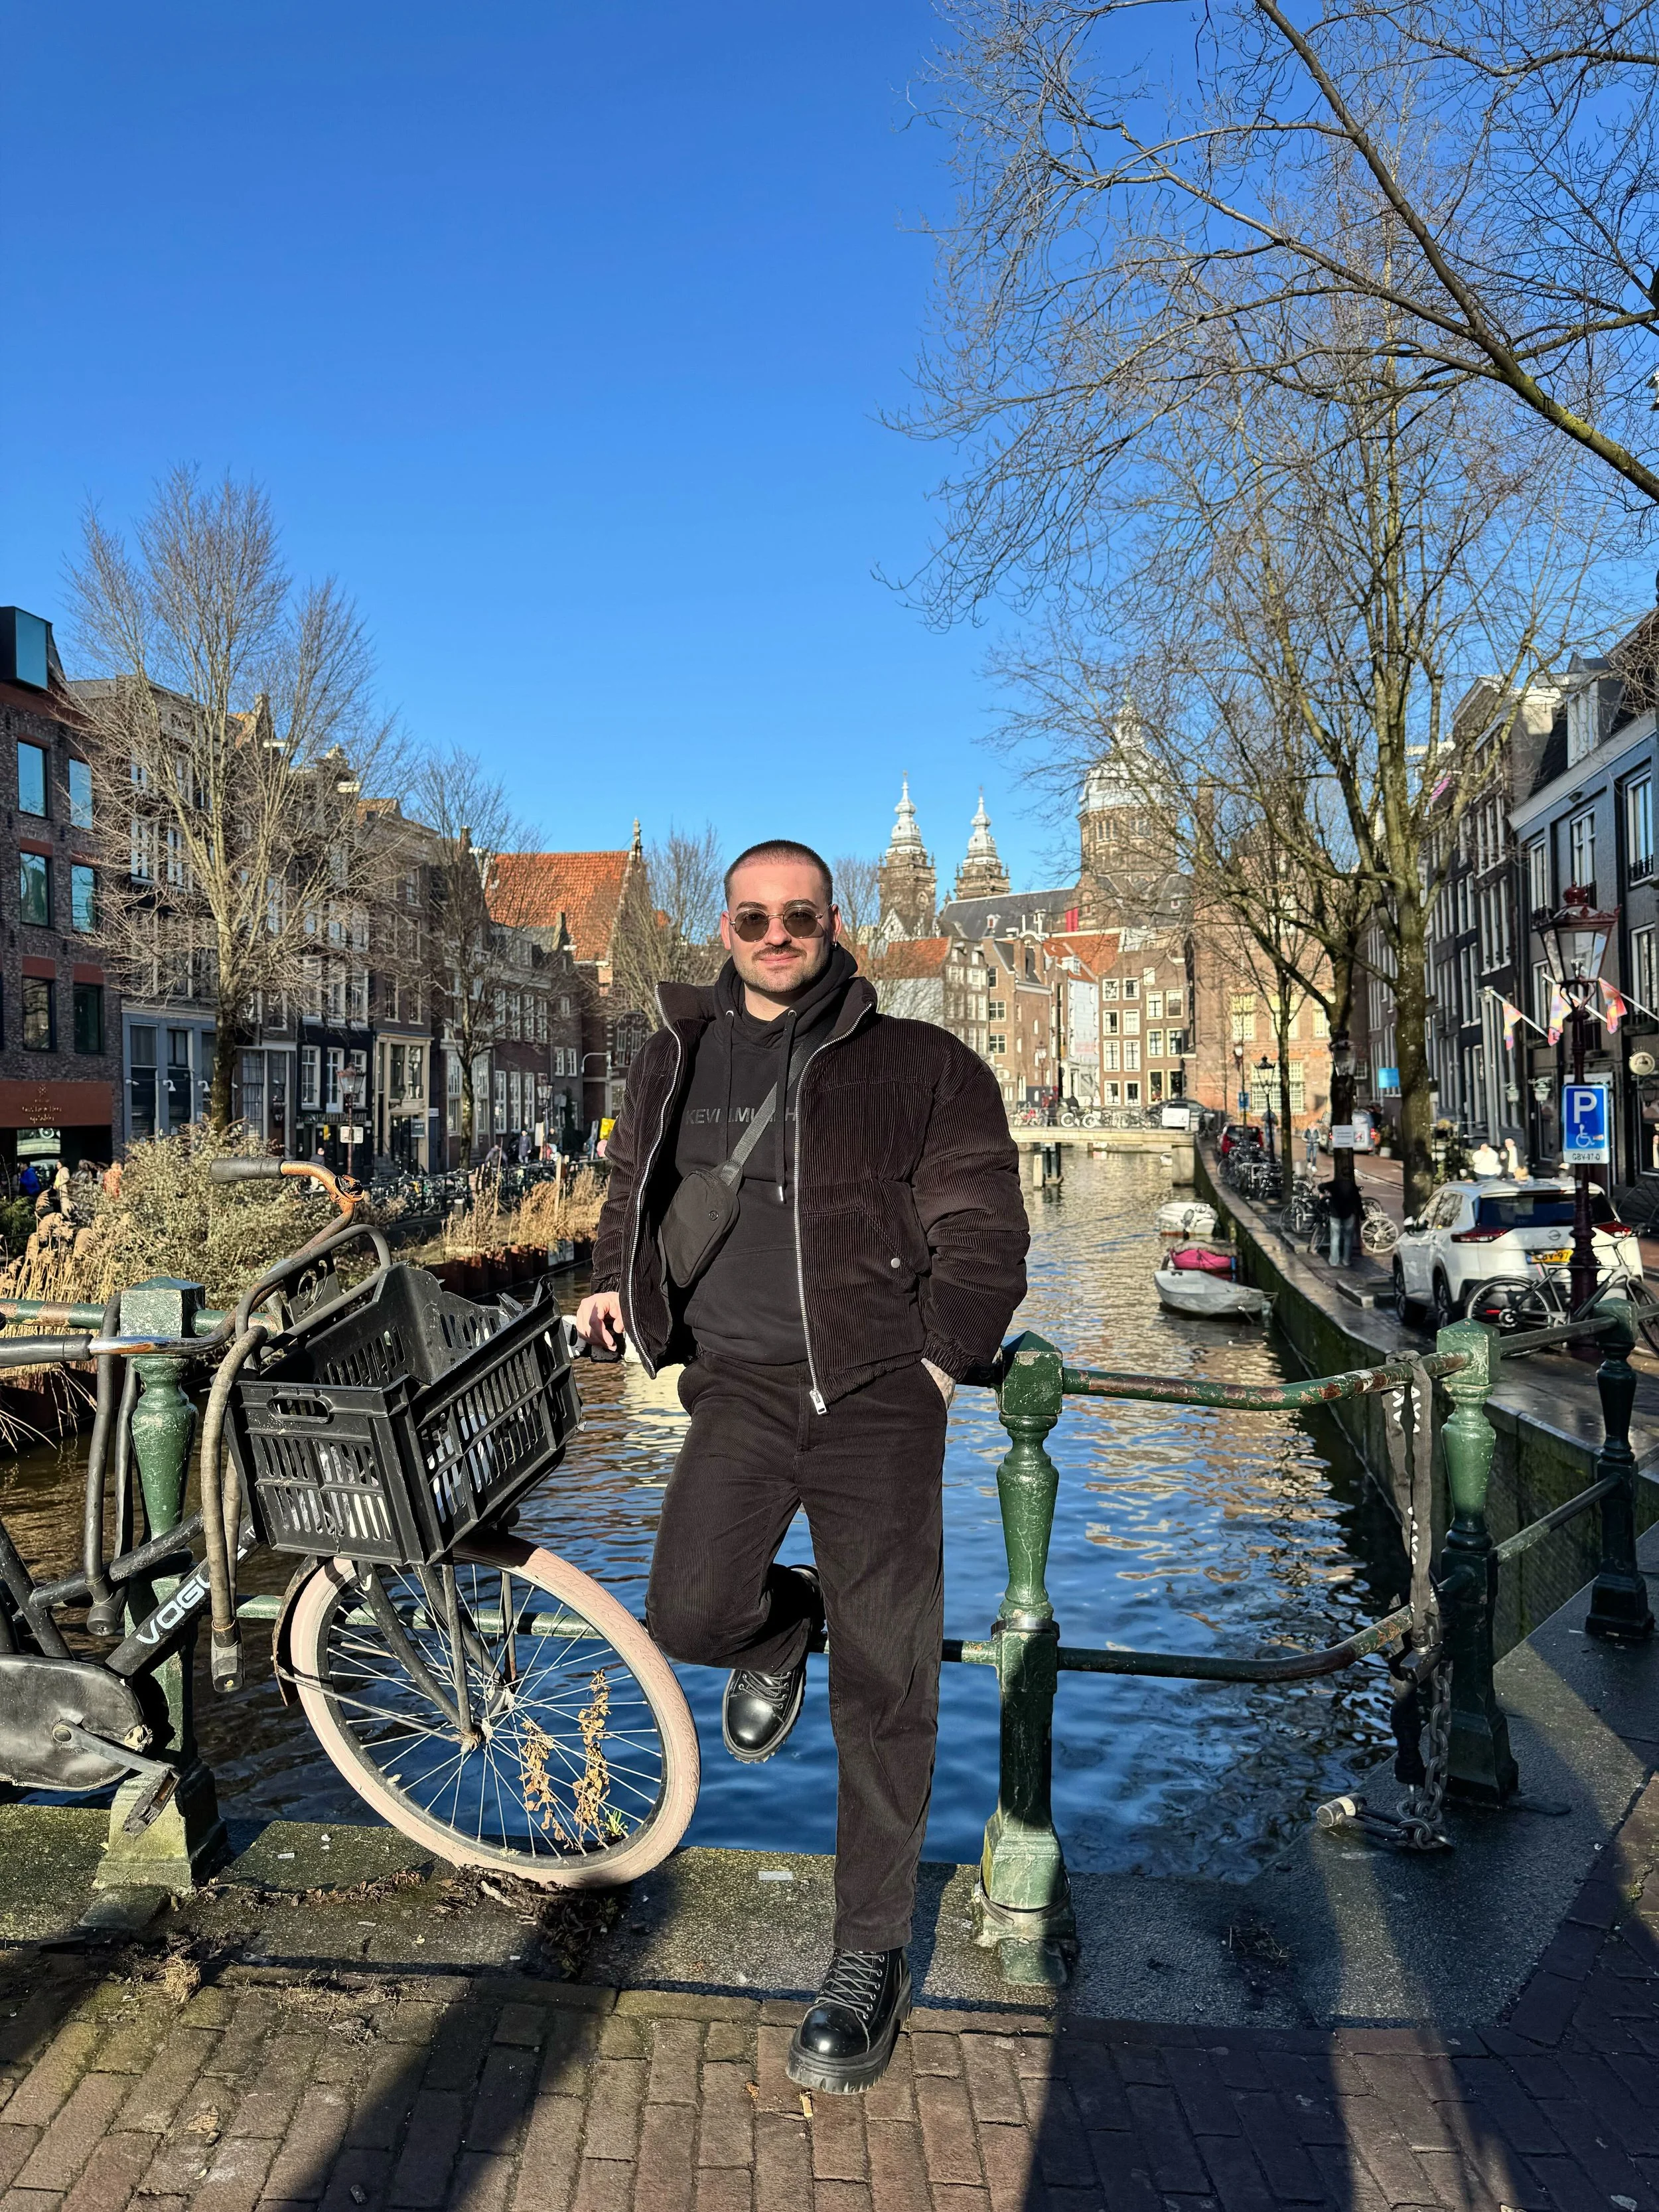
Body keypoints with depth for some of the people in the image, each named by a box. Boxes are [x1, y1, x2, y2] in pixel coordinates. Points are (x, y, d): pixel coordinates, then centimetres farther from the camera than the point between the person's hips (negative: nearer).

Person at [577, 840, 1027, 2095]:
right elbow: (635, 1181, 29)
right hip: (740, 1386, 3)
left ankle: (872, 1958, 18)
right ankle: (783, 1620, 22)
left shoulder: (915, 1067, 0)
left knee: (883, 1686, -1)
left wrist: (936, 1369, -8)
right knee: (689, 1618, -16)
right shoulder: (678, 1057, 11)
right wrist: (616, 1281, 15)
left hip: (876, 1392, -2)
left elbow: (984, 1233, 1)